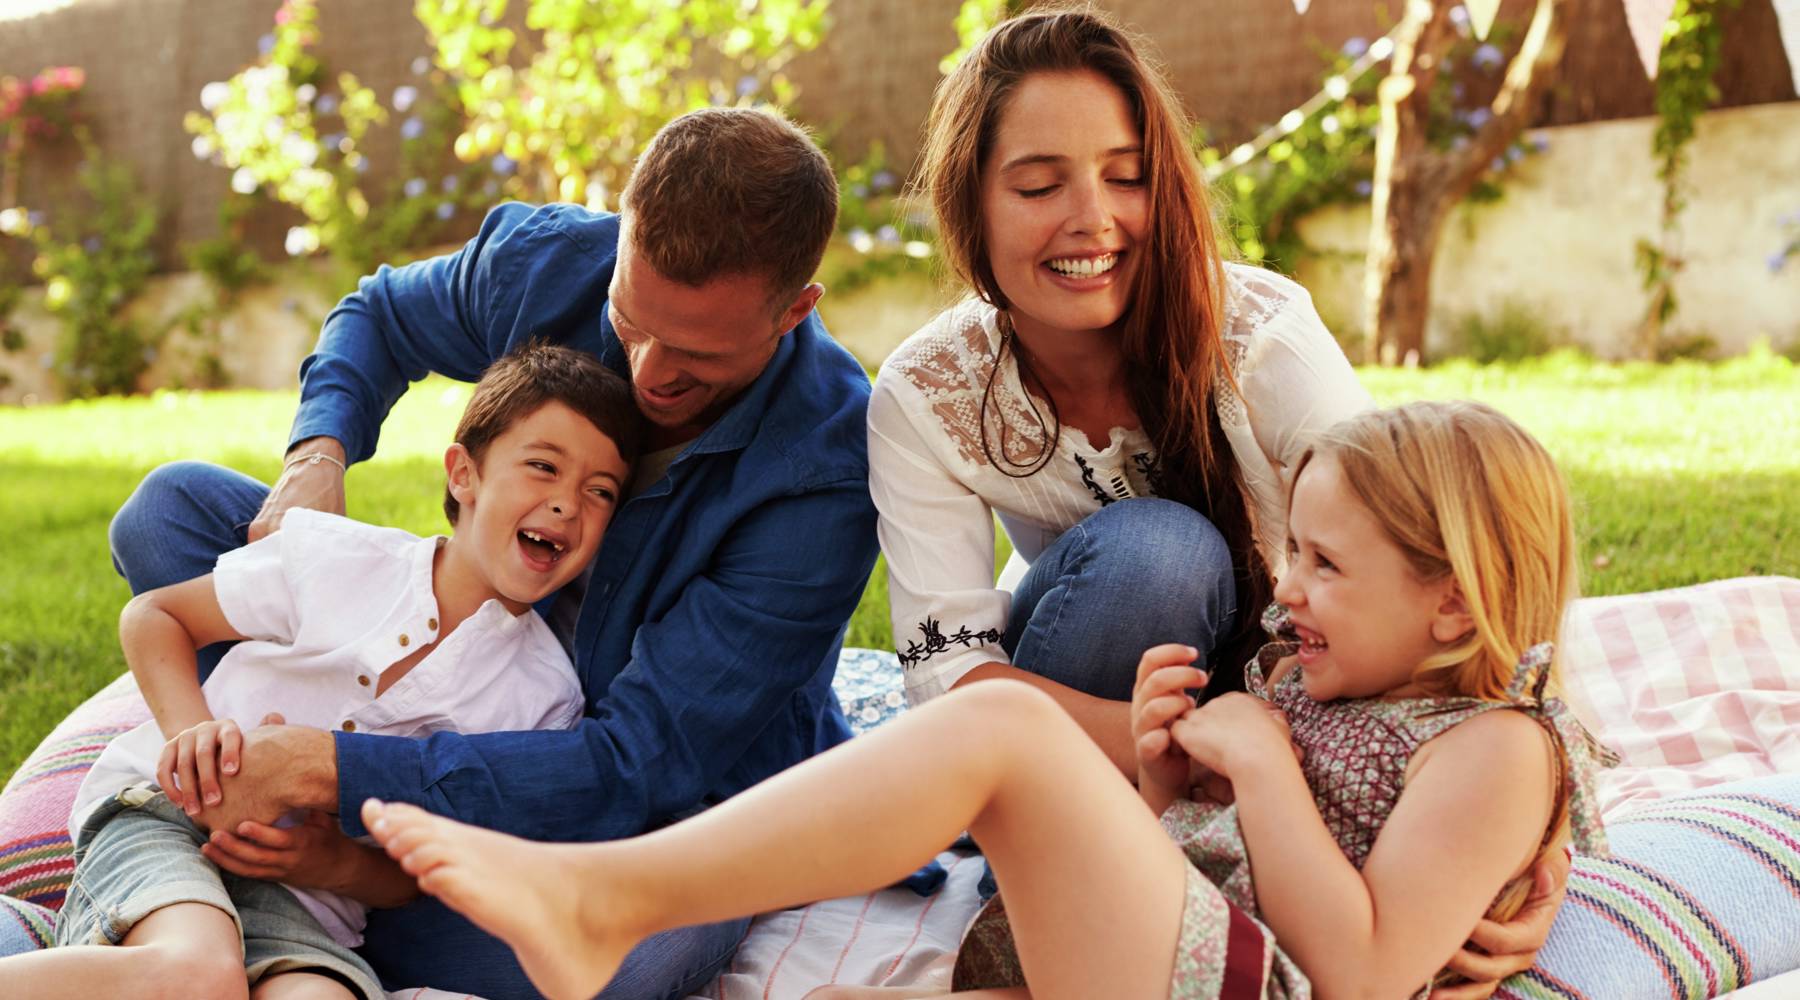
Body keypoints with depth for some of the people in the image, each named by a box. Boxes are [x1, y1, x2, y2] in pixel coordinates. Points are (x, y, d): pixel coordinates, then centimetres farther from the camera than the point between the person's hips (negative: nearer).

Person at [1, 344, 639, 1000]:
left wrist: (338, 865, -14)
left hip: (306, 908, 2)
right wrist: (192, 730, -9)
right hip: (163, 809, -2)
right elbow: (152, 615, 11)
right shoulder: (339, 559, 0)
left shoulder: (544, 694, 2)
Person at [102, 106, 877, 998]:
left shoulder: (827, 478, -31)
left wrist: (327, 768, -38)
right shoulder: (542, 264, -15)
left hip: (690, 794, -5)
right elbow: (379, 316, 11)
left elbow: (641, 764, -33)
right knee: (172, 508, -4)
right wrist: (318, 451, -13)